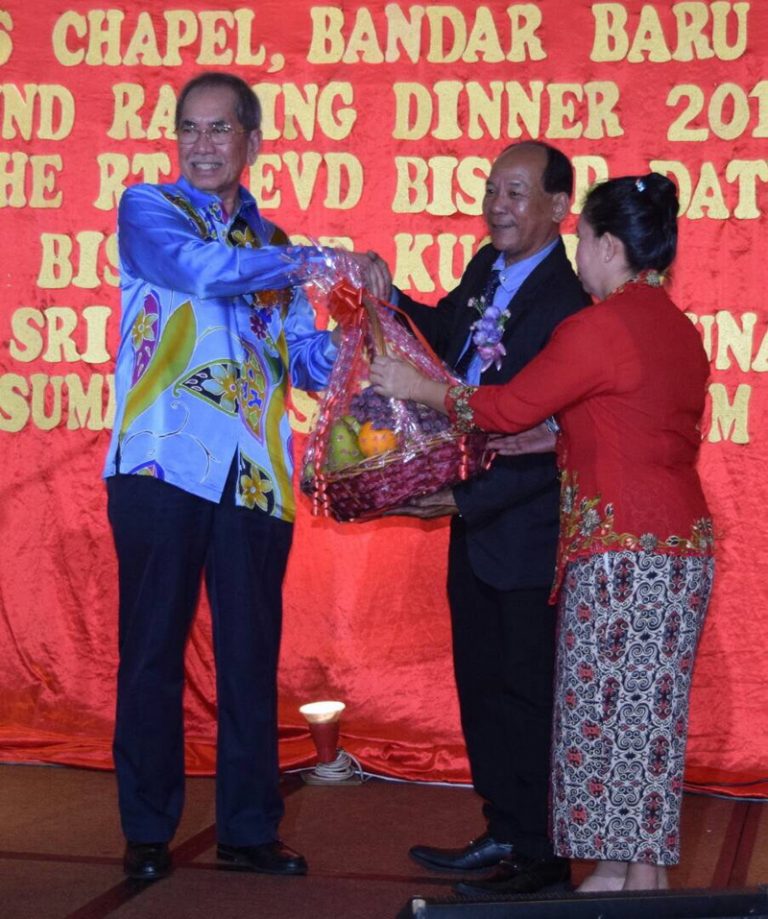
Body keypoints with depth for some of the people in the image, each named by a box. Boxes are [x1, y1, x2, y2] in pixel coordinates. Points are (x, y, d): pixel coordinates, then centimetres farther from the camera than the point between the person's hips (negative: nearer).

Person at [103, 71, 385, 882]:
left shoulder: (273, 245, 17)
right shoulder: (147, 209, 3)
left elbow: (312, 360, 12)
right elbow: (205, 270, -17)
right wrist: (317, 262, -14)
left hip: (255, 479, 4)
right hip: (162, 468, -4)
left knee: (251, 659, 7)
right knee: (152, 653, 3)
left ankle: (249, 829, 18)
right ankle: (147, 831, 15)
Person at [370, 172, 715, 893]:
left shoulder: (600, 327, -14)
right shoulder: (679, 330, 12)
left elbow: (508, 406, -9)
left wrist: (417, 388, 4)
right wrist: (548, 442, 18)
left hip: (623, 552, -9)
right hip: (681, 546, 9)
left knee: (607, 710, 0)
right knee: (649, 713, 12)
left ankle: (620, 875, 6)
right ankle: (641, 873, 19)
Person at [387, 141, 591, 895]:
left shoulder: (570, 303, -22)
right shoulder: (486, 270, 4)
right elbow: (443, 330, 23)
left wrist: (469, 498, -24)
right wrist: (383, 295, 6)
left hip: (528, 529, -9)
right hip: (474, 521, 9)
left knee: (532, 692, 4)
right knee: (482, 684, 18)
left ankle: (543, 855, 18)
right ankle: (505, 832, 33)